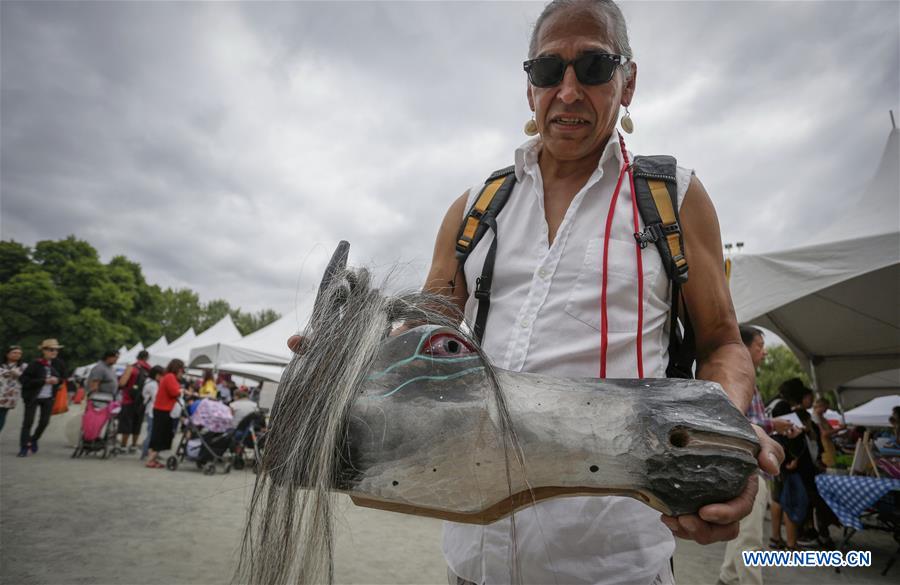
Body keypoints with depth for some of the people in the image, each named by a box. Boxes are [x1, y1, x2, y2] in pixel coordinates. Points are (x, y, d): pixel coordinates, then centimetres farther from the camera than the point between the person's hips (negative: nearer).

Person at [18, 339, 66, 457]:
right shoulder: (35, 364, -12)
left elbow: (61, 378, 16)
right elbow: (23, 379, -17)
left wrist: (57, 380, -8)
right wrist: (44, 381, -23)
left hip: (48, 398, 4)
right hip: (33, 397, -4)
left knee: (44, 421, 6)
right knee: (28, 422, 0)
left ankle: (34, 439, 32)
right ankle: (24, 447, 11)